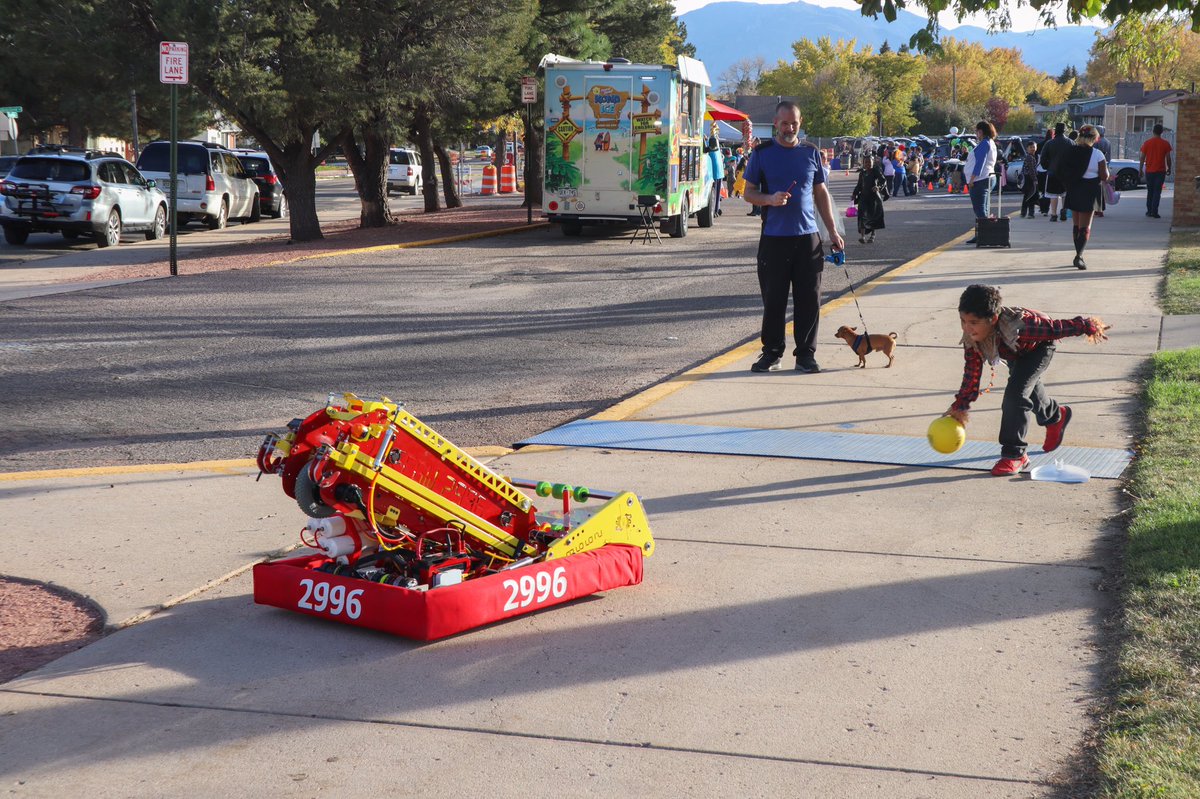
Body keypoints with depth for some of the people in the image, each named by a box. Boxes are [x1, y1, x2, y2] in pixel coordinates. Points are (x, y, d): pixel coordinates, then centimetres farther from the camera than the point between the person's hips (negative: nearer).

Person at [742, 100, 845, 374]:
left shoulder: (811, 153, 10)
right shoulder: (762, 153, 4)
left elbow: (821, 194, 15)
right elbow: (749, 192, 5)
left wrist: (833, 231, 10)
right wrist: (769, 199, -16)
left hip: (808, 237, 2)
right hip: (774, 237, -2)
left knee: (809, 299, 1)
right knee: (773, 299, 1)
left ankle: (806, 354, 9)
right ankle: (771, 352, 12)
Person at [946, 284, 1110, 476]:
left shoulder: (1019, 326, -47)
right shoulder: (971, 338, -30)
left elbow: (1056, 328, -33)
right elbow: (972, 371, -16)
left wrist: (1089, 327, -19)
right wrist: (960, 405, -15)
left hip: (1038, 348, -6)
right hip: (1014, 353, 7)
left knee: (1016, 393, -23)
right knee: (1028, 389, 27)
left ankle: (1014, 455, -15)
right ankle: (1056, 416, 61)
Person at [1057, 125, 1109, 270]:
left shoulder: (1071, 152, 1)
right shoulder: (1097, 154, -11)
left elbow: (1062, 173, 1)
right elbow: (1104, 176, -10)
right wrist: (1106, 169, 10)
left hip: (1073, 192, 4)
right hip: (1089, 193, -4)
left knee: (1076, 225, 16)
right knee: (1085, 227, -1)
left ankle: (1078, 255, 23)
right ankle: (1079, 256, -17)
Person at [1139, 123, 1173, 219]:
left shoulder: (1147, 143, -2)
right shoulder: (1165, 143, -4)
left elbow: (1142, 157, -1)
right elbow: (1168, 158, -2)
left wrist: (1140, 169, 6)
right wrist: (1169, 168, 11)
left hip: (1149, 171, 1)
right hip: (1160, 171, -1)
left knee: (1150, 192, 14)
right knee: (1157, 192, -1)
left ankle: (1149, 211, 15)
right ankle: (1154, 212, -7)